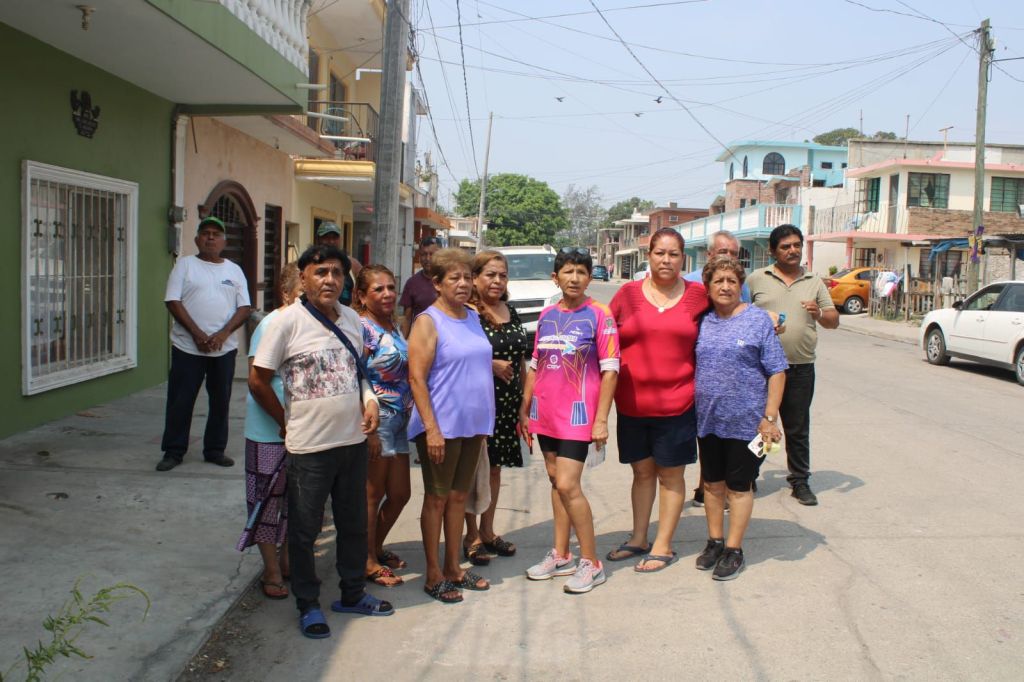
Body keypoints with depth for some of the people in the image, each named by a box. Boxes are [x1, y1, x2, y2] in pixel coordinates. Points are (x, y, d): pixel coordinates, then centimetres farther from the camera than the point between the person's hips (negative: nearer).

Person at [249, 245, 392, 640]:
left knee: (354, 524, 18)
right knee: (304, 530, 9)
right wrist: (288, 423, -2)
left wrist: (369, 399, 1)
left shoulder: (351, 319, 5)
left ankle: (352, 594, 36)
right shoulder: (289, 321, -12)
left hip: (353, 440, 6)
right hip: (310, 446, -6)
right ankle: (308, 605, 25)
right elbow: (258, 381, -8)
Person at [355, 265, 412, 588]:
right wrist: (369, 430, -19)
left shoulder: (394, 327, 11)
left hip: (399, 420, 8)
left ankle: (376, 548, 35)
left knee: (400, 494, 15)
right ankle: (368, 561, 19)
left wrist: (407, 412, 14)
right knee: (373, 495, 4)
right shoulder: (362, 328, -13)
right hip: (376, 419, -8)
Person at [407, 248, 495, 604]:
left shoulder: (473, 317, 11)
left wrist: (484, 421, 16)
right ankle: (434, 575, 15)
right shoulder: (428, 321, -10)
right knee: (437, 498, 4)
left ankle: (453, 567, 26)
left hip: (473, 424, 7)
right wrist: (432, 428, -20)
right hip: (442, 426, -6)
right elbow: (417, 378, -15)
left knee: (458, 496, 14)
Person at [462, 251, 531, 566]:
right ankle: (472, 537, 14)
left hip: (507, 404, 7)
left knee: (495, 467, 14)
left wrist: (524, 401, 15)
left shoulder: (512, 313, 12)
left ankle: (487, 531, 27)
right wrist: (492, 364, -16)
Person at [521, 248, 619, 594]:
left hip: (577, 413, -6)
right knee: (556, 481, 13)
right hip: (545, 412, 6)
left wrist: (601, 419, -13)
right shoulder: (547, 314, 9)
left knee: (567, 485, -11)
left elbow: (610, 369, -9)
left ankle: (591, 563, 2)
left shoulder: (598, 314, -7)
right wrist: (524, 409, 15)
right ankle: (561, 555, 24)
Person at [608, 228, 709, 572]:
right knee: (642, 471, 14)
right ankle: (638, 539, 29)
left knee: (670, 475, 8)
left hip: (676, 402, -1)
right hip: (631, 403, 2)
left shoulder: (698, 295, 0)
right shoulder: (628, 294, 2)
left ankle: (663, 546, 21)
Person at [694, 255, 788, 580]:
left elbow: (777, 371, -6)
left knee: (738, 486, 6)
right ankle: (715, 541, 30)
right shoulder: (702, 321, 5)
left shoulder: (758, 319, -5)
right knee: (712, 483, 14)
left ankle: (733, 550, 18)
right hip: (708, 419, 4)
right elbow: (689, 366, 14)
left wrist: (769, 418, -11)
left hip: (745, 421, -4)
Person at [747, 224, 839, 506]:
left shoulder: (814, 282, 11)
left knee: (798, 428, 8)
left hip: (801, 368, 2)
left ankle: (800, 480, 19)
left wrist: (819, 313, -9)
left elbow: (834, 321, 11)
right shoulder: (756, 279, 3)